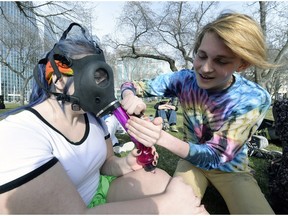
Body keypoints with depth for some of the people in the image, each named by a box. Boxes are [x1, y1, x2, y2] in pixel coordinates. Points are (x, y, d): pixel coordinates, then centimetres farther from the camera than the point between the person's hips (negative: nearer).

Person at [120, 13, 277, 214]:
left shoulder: (254, 99, -24)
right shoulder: (184, 79, -19)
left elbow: (217, 155, -29)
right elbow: (132, 86, -11)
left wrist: (163, 138, -46)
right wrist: (130, 97, -37)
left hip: (230, 168, 0)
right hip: (192, 160, 1)